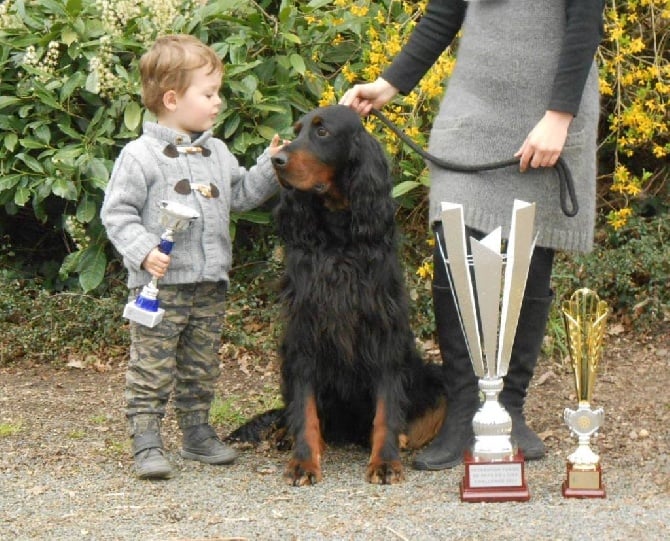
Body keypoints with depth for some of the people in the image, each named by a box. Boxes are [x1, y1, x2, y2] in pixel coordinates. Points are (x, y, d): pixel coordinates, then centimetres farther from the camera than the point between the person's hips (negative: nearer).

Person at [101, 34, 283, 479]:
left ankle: (197, 431, 26)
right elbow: (117, 212, -10)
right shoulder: (141, 156, -9)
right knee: (152, 367, -6)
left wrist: (270, 164, 8)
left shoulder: (217, 154, 12)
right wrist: (143, 252, -22)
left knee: (201, 367, 15)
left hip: (210, 285, 6)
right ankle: (147, 442, -4)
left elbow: (241, 194, 20)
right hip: (160, 285, -6)